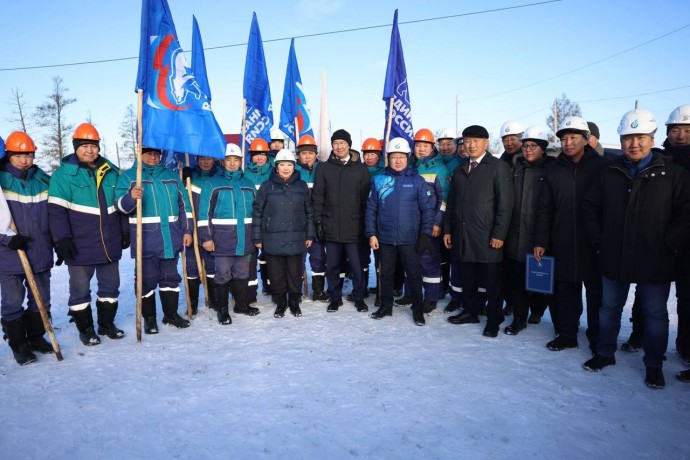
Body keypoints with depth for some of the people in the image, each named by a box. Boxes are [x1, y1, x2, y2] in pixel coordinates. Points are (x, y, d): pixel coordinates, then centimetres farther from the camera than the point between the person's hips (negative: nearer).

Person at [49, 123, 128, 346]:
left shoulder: (112, 172, 9)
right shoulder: (64, 174, -5)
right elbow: (56, 209, -10)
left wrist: (125, 231, 15)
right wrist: (62, 239, -17)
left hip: (110, 244, 4)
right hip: (80, 247, -4)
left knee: (110, 285, 14)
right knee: (80, 289, 7)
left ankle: (107, 323, 29)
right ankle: (85, 329, 22)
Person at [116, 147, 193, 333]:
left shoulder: (172, 176, 14)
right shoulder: (128, 176, 3)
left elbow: (184, 205, 15)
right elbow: (121, 205, -9)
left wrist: (187, 230, 9)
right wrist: (131, 197, -31)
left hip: (171, 237, 4)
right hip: (145, 239, -3)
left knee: (170, 276, 11)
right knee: (147, 278, 3)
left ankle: (171, 314, 24)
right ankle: (149, 318, 16)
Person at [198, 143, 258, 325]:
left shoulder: (248, 184, 13)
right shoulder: (212, 184, -1)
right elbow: (204, 213, -4)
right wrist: (206, 237, -10)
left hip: (244, 240, 4)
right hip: (222, 240, -4)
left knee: (242, 274, 13)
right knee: (223, 275, 2)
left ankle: (242, 304, 28)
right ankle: (223, 309, 15)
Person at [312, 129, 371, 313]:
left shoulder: (360, 169, 5)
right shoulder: (324, 168, 7)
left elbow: (365, 199, 4)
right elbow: (317, 197, 5)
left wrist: (365, 223, 0)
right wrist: (318, 222, -1)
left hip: (354, 226, -1)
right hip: (331, 226, 1)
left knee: (357, 265, 3)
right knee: (332, 265, 9)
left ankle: (359, 297, 21)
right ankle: (335, 297, 24)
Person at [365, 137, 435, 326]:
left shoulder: (417, 180, -2)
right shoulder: (379, 180, 1)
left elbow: (428, 208, -1)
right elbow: (371, 208, 3)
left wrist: (425, 233, -7)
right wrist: (371, 233, -2)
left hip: (409, 238, -1)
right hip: (385, 238, 2)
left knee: (414, 273, 6)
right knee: (386, 273, 14)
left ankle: (417, 309, 21)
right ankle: (386, 305, 29)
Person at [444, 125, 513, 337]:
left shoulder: (499, 167, -1)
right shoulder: (460, 171, 17)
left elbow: (505, 203, -8)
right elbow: (451, 203, 18)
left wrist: (499, 234, -14)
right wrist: (447, 229, 11)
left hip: (487, 237, -5)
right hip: (462, 236, 5)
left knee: (491, 280, 3)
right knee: (468, 278, 13)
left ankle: (494, 319, 15)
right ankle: (471, 311, 28)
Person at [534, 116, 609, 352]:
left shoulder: (602, 166, -3)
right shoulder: (554, 169, 6)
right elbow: (544, 208, 7)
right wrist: (540, 241, 3)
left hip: (594, 244, -2)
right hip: (563, 244, 3)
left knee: (596, 293, 9)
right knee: (566, 292, 11)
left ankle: (598, 339, 23)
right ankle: (567, 334, 25)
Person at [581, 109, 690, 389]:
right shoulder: (609, 175, 4)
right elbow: (590, 207, 11)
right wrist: (598, 239, 3)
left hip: (654, 262, -2)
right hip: (613, 259, 3)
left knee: (655, 315, 11)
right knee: (609, 309, 15)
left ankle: (654, 364, 27)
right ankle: (605, 353, 31)